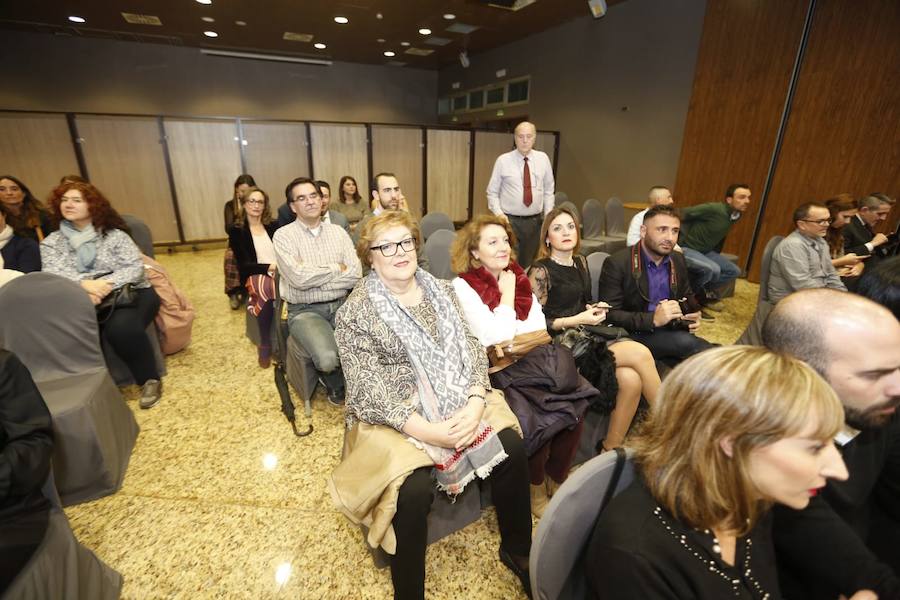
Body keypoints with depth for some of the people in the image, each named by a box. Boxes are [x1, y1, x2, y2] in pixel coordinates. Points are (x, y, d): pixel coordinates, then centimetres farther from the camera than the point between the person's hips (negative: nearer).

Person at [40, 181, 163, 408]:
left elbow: (136, 267, -5)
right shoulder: (51, 243, 12)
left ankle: (150, 380, -13)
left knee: (121, 328, -33)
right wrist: (84, 284, -26)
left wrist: (105, 286, -22)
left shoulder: (114, 235, 6)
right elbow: (53, 276, -5)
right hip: (83, 301, 3)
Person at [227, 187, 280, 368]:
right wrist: (269, 267, -17)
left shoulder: (274, 226, 17)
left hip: (280, 273, 2)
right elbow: (243, 265, -1)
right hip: (255, 276, -2)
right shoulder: (237, 231, 8)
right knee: (267, 287, -38)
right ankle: (265, 346, -22)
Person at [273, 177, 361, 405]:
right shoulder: (284, 235, -2)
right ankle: (336, 383, 10)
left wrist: (314, 280, -12)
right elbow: (299, 277, -17)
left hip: (341, 305, 3)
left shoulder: (337, 231, 8)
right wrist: (337, 268, -5)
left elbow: (355, 275, -4)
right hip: (305, 311, -3)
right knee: (328, 358, -29)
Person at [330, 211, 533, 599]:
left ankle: (517, 549, 14)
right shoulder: (356, 312, -8)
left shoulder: (441, 291, 7)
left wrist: (475, 403, -15)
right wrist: (428, 430, -22)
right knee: (413, 488, -27)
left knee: (512, 447, -13)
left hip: (458, 403, 5)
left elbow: (472, 349, 3)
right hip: (393, 417, -4)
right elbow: (367, 390, -14)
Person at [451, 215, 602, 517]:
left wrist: (509, 341, -9)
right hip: (493, 371, -5)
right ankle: (537, 489, 8)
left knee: (575, 410, -16)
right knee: (538, 420, -23)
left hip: (529, 363, 5)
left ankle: (557, 481, 10)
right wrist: (507, 295, -7)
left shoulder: (518, 276, 12)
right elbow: (496, 337, -15)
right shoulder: (463, 285, -7)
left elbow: (540, 328, 6)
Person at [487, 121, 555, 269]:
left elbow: (548, 191, 11)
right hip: (509, 221, -3)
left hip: (535, 221, 3)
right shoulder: (503, 160, -2)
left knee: (530, 264, 12)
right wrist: (499, 214, -12)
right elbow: (492, 192, 2)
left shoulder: (543, 159, 5)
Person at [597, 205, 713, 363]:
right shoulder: (617, 263, -13)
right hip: (634, 335, -6)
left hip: (672, 331, 6)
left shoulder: (678, 260, 8)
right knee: (689, 343, -28)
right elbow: (609, 315, -17)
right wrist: (653, 319, -27)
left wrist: (693, 316, -2)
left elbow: (687, 296, 22)